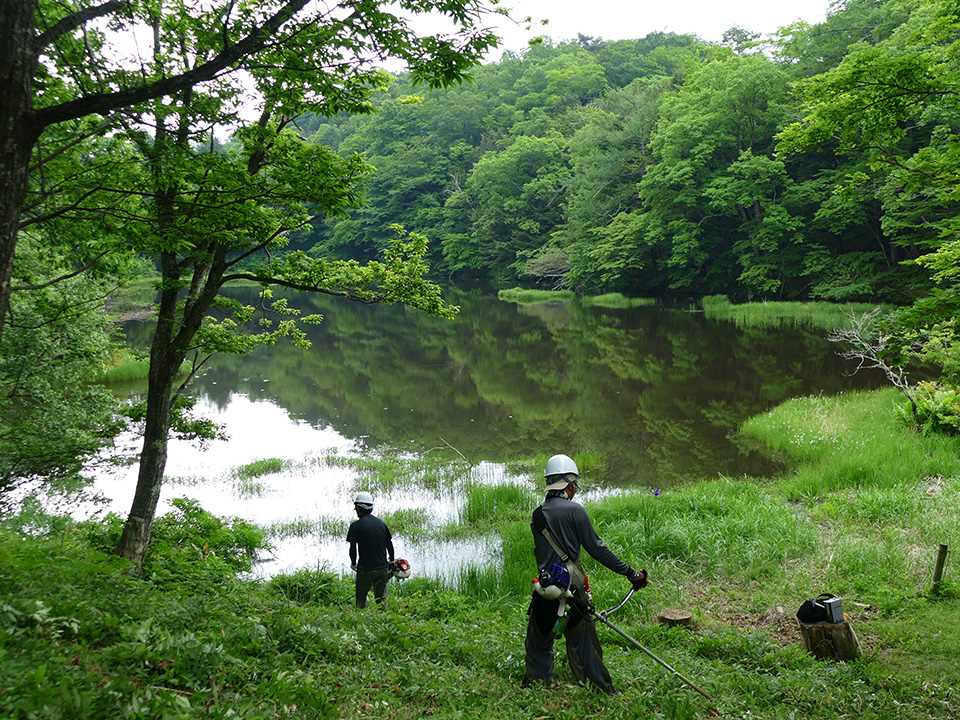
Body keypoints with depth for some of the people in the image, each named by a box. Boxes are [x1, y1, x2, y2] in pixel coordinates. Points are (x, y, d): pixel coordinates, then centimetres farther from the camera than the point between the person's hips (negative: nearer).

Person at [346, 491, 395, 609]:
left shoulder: (356, 526, -7)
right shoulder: (382, 523, 6)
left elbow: (353, 549, -11)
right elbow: (390, 545, 11)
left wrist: (353, 564, 6)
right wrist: (391, 561, 26)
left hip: (365, 569, -4)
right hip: (383, 568, 4)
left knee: (361, 599, 10)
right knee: (381, 598, 14)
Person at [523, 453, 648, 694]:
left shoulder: (537, 514, 7)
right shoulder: (574, 510, -8)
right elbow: (596, 548, -8)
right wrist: (629, 572, -3)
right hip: (571, 588, -4)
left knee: (539, 642, 16)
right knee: (582, 642, 6)